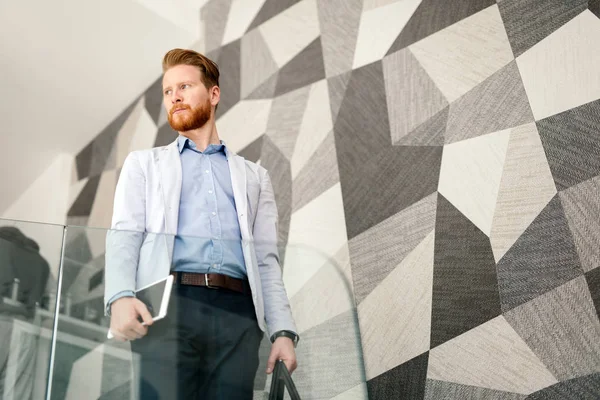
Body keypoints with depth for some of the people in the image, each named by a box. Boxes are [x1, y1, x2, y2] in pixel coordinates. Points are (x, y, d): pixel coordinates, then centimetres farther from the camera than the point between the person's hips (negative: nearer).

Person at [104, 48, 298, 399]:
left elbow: (266, 259, 16)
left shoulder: (254, 176, 25)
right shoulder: (144, 163, 22)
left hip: (238, 312, 1)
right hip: (169, 305, -1)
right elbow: (124, 235, 7)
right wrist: (121, 296, -14)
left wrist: (283, 331, 1)